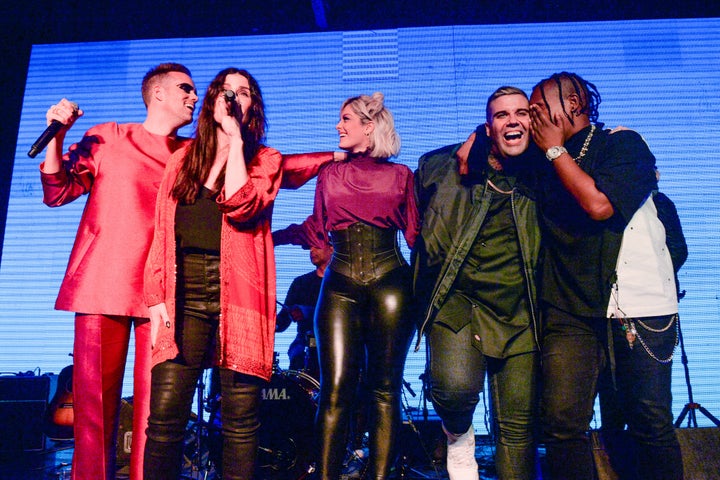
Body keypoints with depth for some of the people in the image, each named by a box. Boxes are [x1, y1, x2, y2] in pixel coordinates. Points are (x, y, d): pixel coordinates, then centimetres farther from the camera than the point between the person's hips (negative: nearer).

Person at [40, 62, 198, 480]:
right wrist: (57, 134, -3)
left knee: (154, 400, -2)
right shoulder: (107, 138, 12)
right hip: (102, 284, -1)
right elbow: (57, 192, 9)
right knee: (94, 396, 0)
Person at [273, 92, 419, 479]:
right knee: (335, 389, -5)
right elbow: (316, 230, 18)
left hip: (390, 283, -1)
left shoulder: (399, 175, 10)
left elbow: (414, 234, 11)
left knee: (384, 389, 2)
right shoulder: (329, 174, 16)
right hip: (341, 284, 1)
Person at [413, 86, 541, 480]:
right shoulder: (441, 167, 0)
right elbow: (411, 215, 17)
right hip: (456, 299, -2)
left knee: (517, 426, 5)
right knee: (455, 385, -27)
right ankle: (458, 436, 9)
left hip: (519, 313, 2)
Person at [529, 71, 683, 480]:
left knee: (652, 424, 3)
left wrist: (555, 149, -4)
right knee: (562, 423, -8)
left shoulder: (623, 144, 2)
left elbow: (599, 204, -14)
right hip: (570, 308, 4)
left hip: (637, 305, -3)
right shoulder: (546, 163, 18)